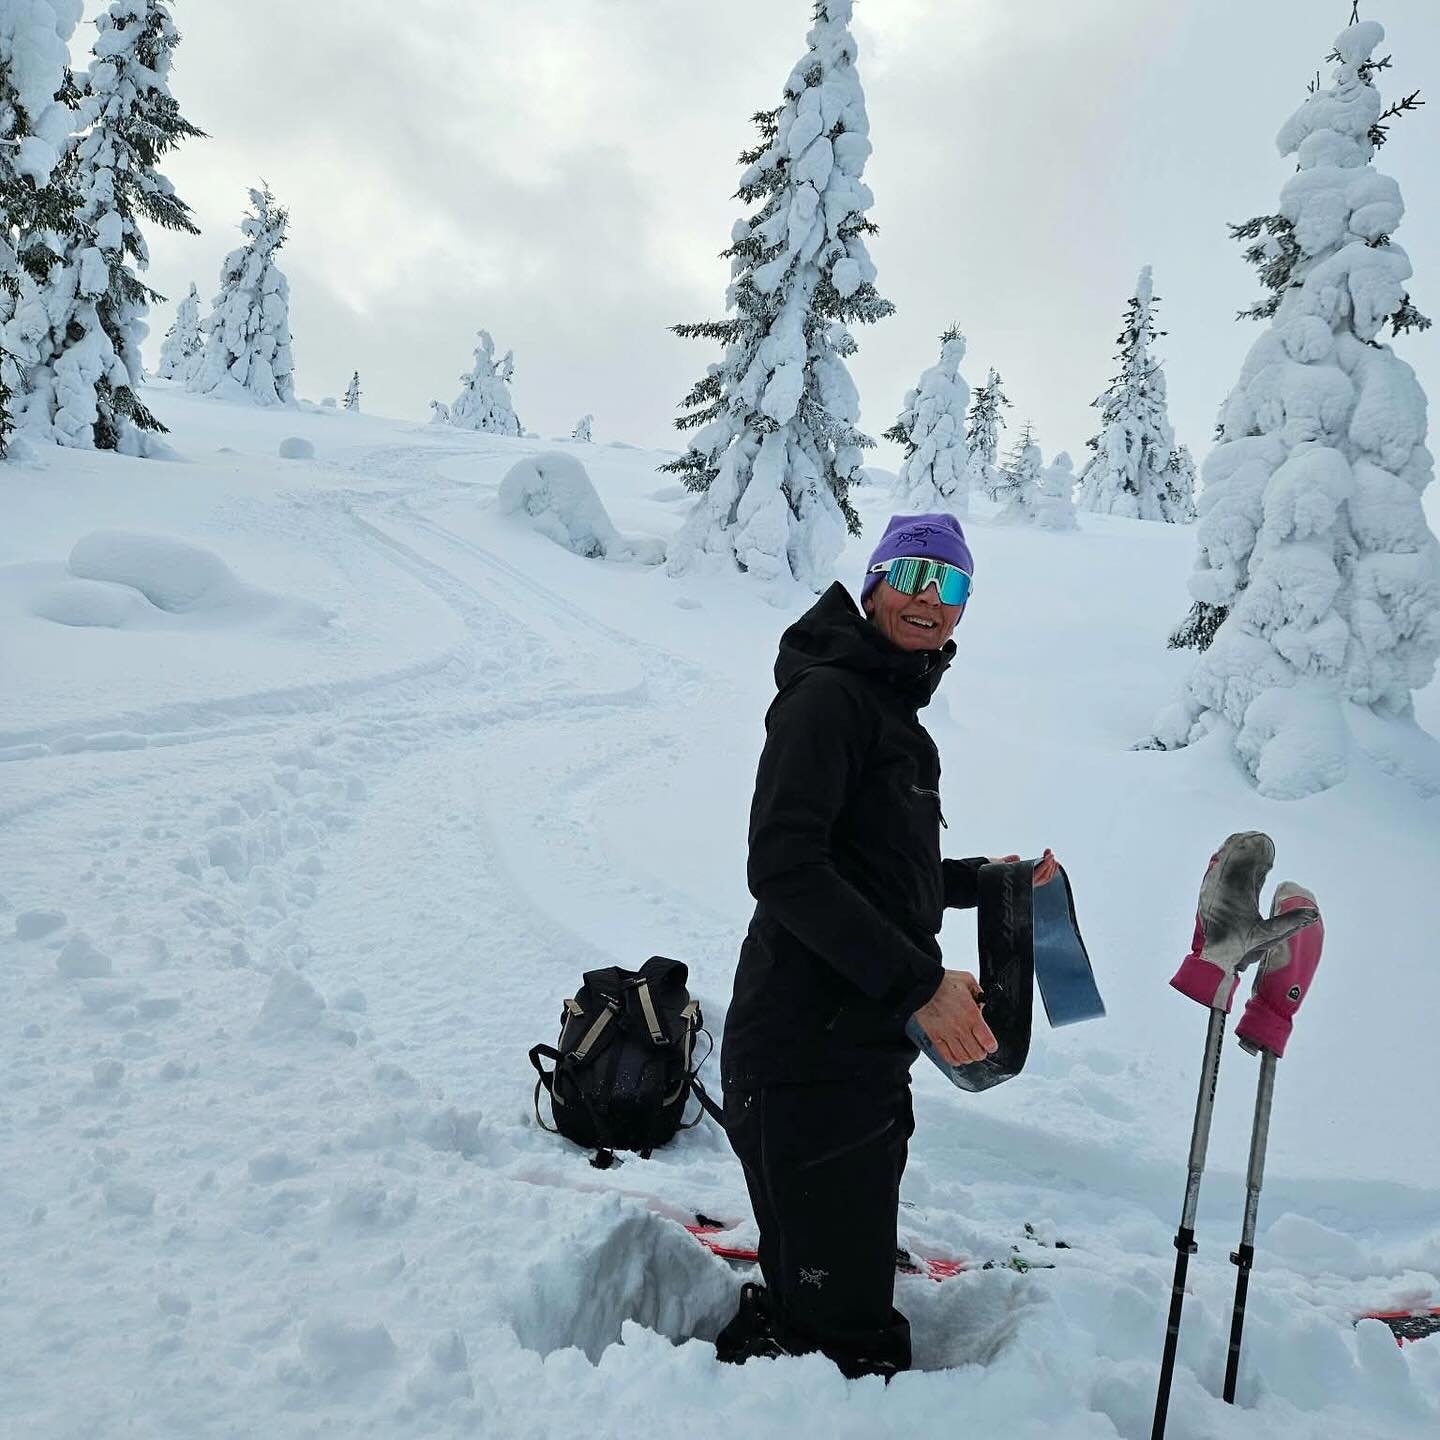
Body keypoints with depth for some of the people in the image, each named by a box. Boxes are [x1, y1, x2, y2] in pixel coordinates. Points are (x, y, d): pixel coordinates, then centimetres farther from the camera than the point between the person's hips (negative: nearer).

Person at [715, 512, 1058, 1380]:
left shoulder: (897, 713, 19)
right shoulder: (828, 696, -11)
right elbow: (785, 868, -22)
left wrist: (982, 878, 15)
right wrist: (919, 983, -23)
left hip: (870, 1056, 10)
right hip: (807, 1060, -10)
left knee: (854, 1306, 19)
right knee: (849, 1341, -4)